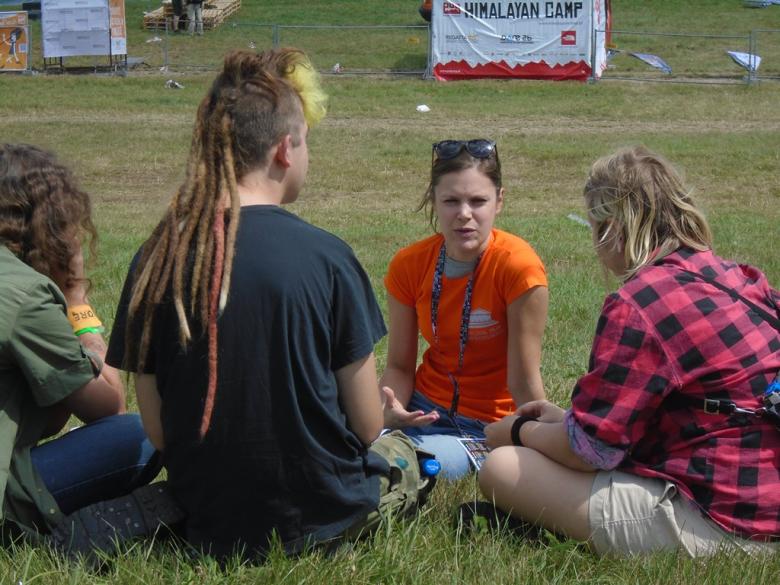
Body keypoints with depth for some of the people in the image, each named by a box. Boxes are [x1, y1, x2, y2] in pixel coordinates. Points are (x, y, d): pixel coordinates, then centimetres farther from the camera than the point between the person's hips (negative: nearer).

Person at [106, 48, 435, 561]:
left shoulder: (155, 260, -9)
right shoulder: (325, 257, -18)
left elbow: (157, 430, -3)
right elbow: (366, 425, -10)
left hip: (207, 523, 5)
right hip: (323, 516, -5)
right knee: (407, 455, 30)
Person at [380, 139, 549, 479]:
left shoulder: (518, 268, -20)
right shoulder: (409, 265, -6)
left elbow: (524, 383, -16)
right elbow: (399, 365, 0)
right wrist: (391, 409, -20)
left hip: (488, 425, -4)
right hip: (425, 409, 4)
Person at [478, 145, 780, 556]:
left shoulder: (639, 305, -17)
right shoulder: (739, 279, 10)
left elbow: (588, 450, -12)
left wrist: (519, 431, 8)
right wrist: (566, 418, 23)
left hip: (711, 527, -9)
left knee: (502, 468, -6)